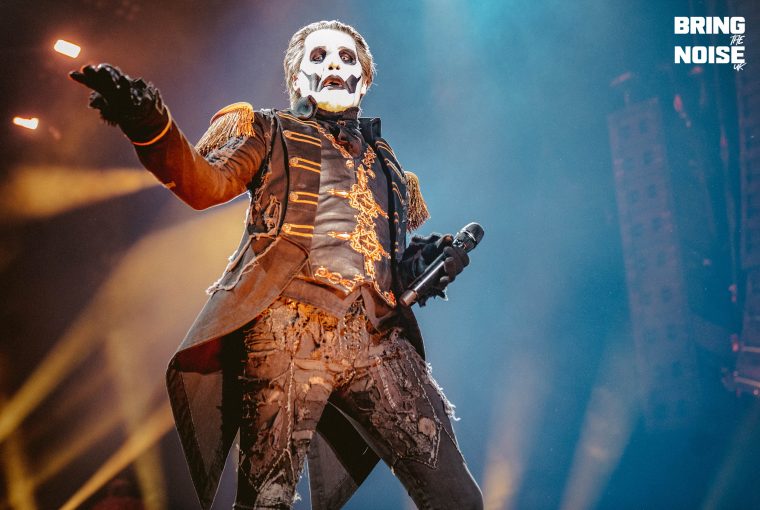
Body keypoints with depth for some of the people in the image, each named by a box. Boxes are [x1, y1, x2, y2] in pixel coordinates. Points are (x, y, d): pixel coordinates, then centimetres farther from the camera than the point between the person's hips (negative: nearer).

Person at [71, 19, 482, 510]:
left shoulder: (384, 161, 28)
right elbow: (206, 184, -3)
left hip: (379, 339, 4)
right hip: (290, 332, -4)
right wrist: (153, 129, -22)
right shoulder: (271, 131, 15)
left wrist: (427, 261, 9)